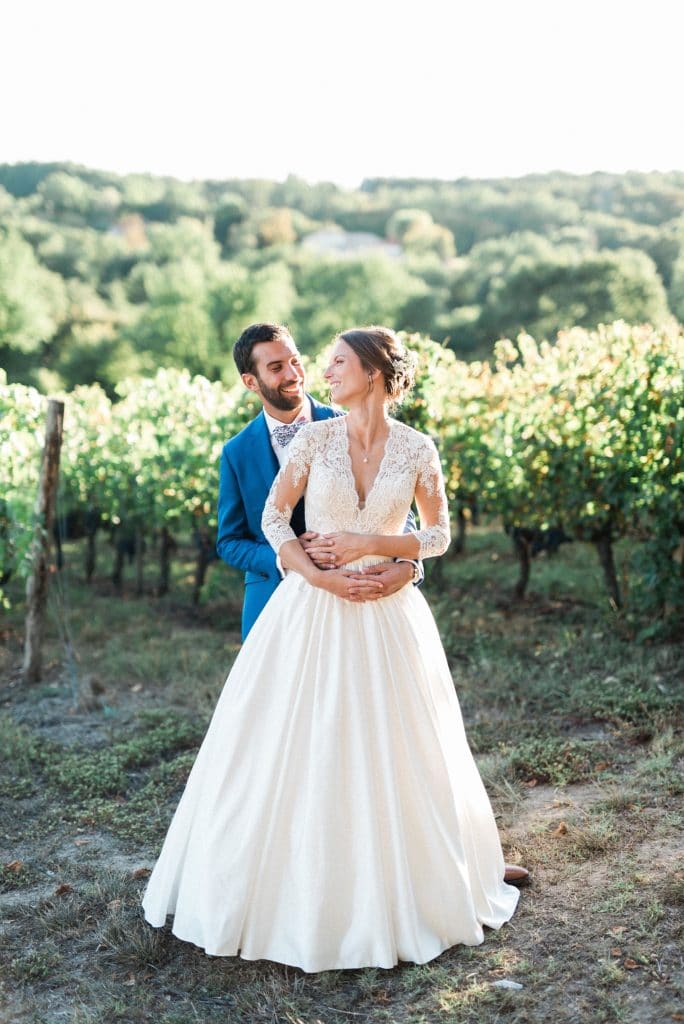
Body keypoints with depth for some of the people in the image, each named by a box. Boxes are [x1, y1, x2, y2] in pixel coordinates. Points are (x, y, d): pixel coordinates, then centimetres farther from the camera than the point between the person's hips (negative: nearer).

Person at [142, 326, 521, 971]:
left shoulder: (417, 450, -2)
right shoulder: (314, 439, -1)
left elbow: (438, 535, 3)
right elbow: (273, 517, 2)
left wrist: (371, 543, -11)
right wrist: (314, 574, -13)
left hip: (385, 620, 0)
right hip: (311, 611, 0)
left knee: (390, 755, 7)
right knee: (297, 753, 5)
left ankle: (390, 893, 28)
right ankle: (293, 892, 23)